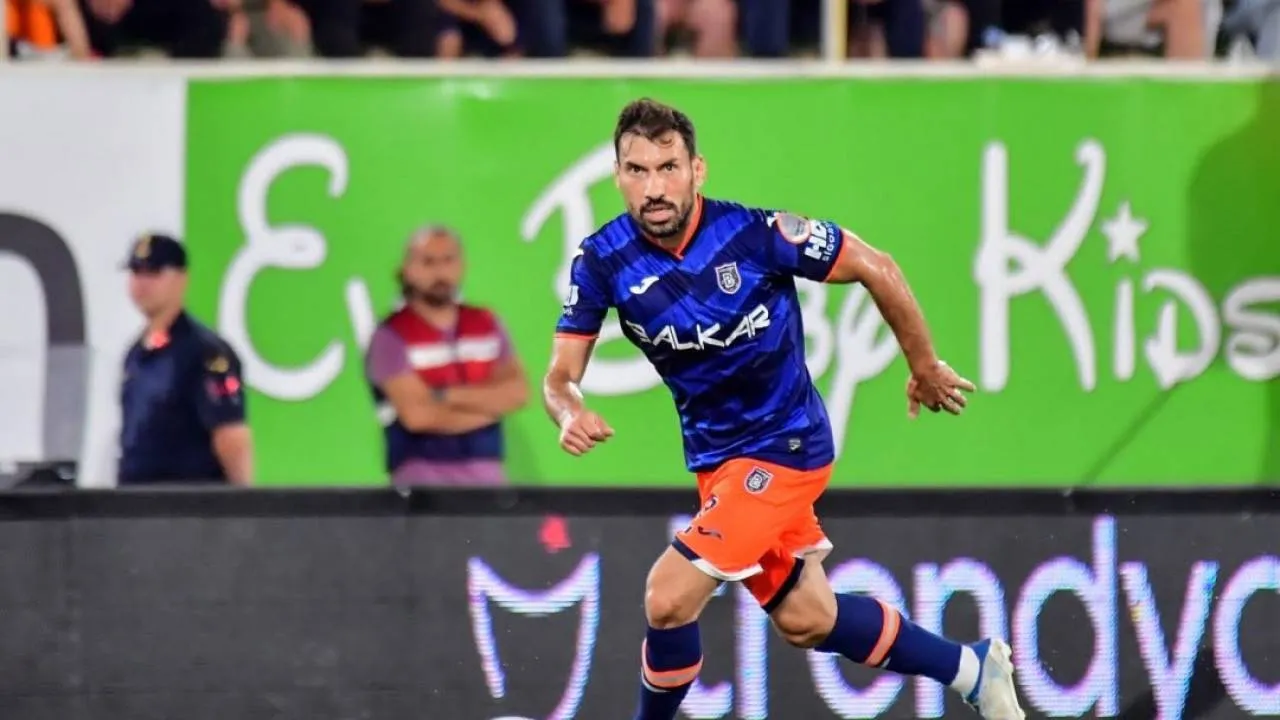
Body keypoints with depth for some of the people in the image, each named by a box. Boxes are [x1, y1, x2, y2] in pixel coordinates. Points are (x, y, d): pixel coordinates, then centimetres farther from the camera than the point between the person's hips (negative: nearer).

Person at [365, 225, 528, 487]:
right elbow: (418, 414, -15)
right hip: (422, 485, -6)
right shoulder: (391, 337, -5)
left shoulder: (486, 325, 13)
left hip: (487, 481, 6)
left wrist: (449, 396, -12)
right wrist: (489, 405, -5)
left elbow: (517, 392, 0)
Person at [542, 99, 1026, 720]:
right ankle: (971, 668, 40)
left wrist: (925, 369, -1)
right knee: (805, 620, 19)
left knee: (668, 598, -19)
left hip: (784, 447, -6)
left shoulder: (753, 234, -24)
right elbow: (561, 375, -8)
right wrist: (570, 414, -32)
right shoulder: (602, 261, -13)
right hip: (714, 456, 6)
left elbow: (876, 269, -12)